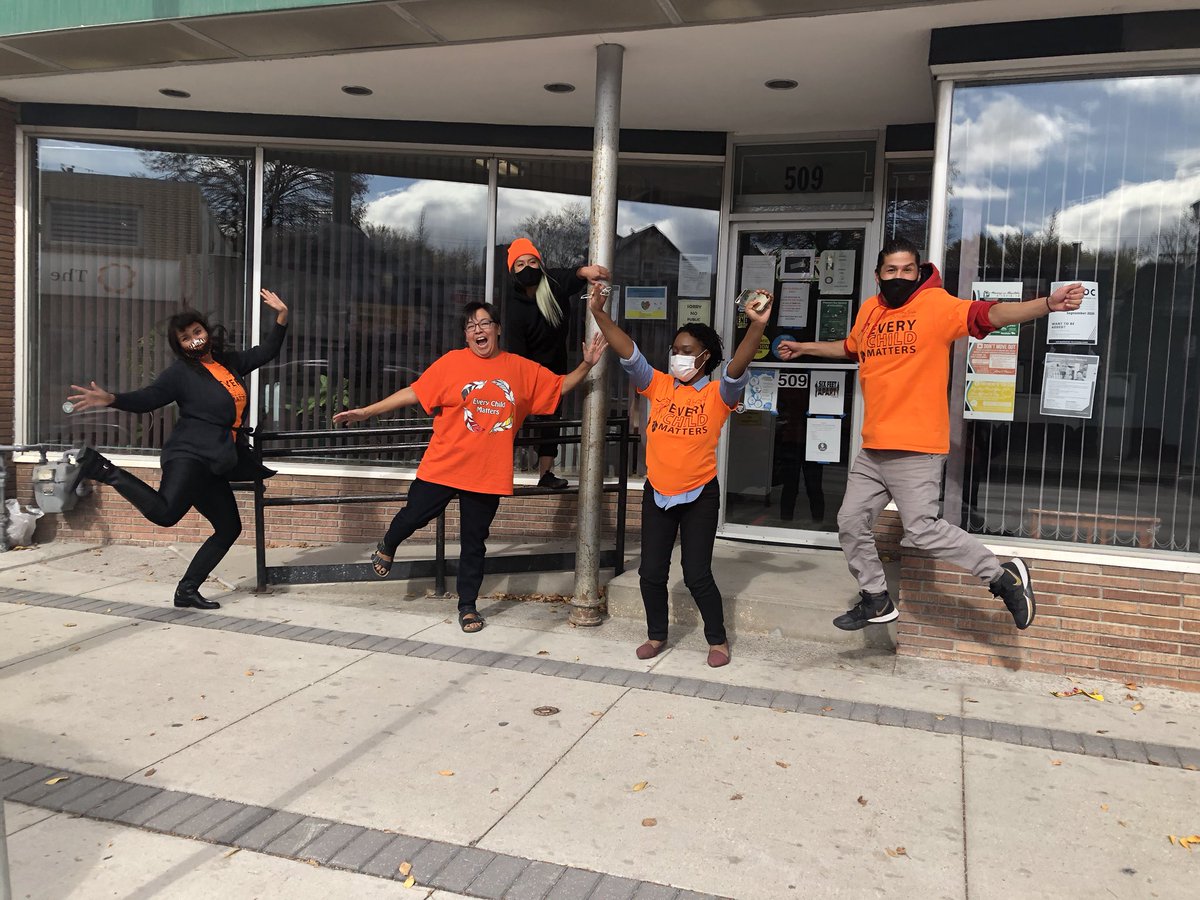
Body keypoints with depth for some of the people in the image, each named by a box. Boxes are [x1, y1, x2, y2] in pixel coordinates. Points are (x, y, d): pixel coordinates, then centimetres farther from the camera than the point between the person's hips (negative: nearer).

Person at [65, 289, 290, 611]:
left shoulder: (229, 361, 17)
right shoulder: (180, 372, -1)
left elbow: (266, 352, 27)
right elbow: (147, 399, -9)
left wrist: (281, 316, 19)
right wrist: (111, 400, -26)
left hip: (214, 462, 8)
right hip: (189, 455, -8)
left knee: (229, 528, 9)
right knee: (164, 513, -31)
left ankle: (187, 590, 15)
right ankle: (106, 471, -12)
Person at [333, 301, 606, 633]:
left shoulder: (522, 369, 2)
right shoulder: (452, 362, -5)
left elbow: (560, 386, 11)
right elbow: (413, 393, -5)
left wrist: (587, 364, -2)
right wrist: (366, 411, -8)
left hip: (489, 474, 2)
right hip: (442, 466, -1)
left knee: (474, 543, 10)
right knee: (413, 516, 7)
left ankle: (467, 606, 26)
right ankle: (387, 548, 43)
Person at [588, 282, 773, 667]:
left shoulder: (717, 394, -6)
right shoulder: (658, 386, 2)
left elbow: (738, 368, -24)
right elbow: (628, 352, -7)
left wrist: (757, 326, -39)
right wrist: (599, 313, -17)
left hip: (700, 495, -3)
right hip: (656, 493, 4)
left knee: (697, 574, 1)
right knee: (651, 572, 9)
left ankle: (718, 639, 21)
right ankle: (656, 634, 29)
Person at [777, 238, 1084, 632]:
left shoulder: (935, 304, -9)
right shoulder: (869, 311, 11)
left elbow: (989, 314, -24)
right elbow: (851, 348, 32)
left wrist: (1047, 303, -39)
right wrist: (803, 347, 40)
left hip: (916, 448, -7)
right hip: (873, 448, 7)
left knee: (923, 529, -10)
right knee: (851, 523, 12)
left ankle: (1004, 575, 10)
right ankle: (876, 599, 30)